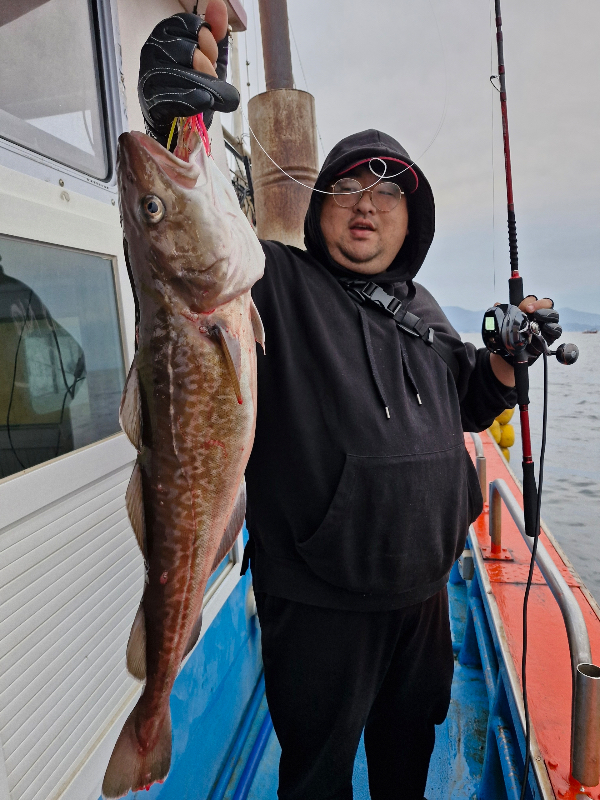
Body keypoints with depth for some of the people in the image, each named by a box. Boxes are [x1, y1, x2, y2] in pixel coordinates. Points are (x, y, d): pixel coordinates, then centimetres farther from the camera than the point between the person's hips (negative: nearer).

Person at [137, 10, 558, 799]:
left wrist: (507, 358, 0)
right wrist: (176, 128, -43)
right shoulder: (277, 283, -11)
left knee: (411, 735, 30)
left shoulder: (422, 309, 9)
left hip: (423, 584, 7)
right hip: (318, 600, -6)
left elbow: (463, 408, 18)